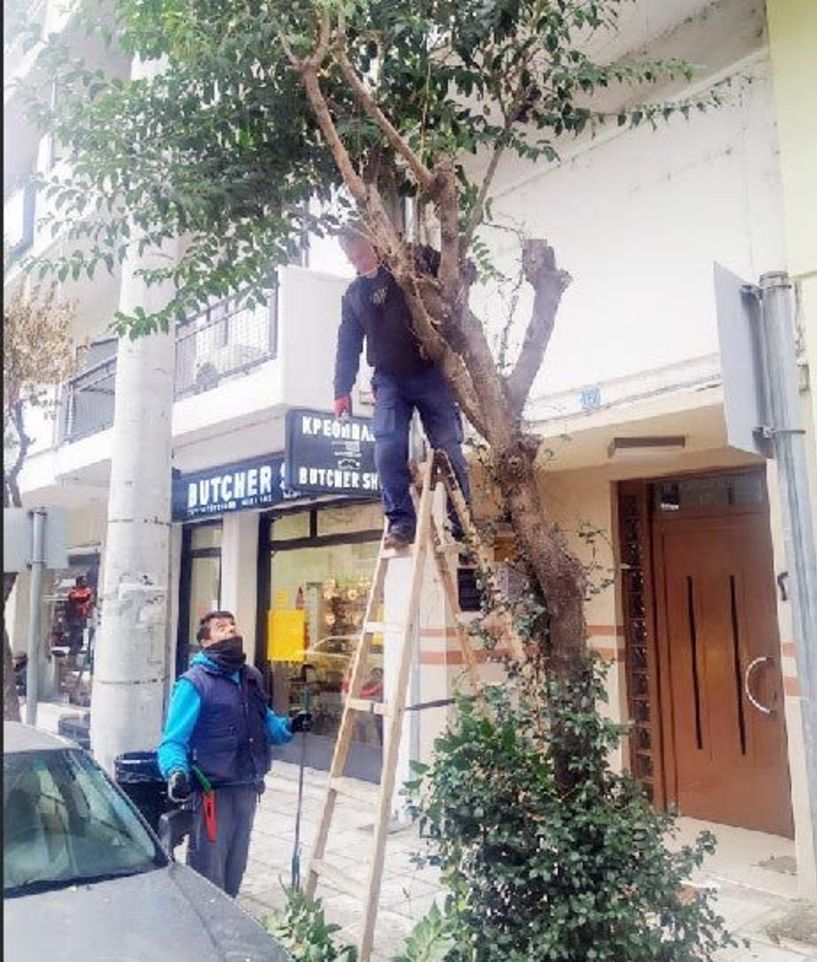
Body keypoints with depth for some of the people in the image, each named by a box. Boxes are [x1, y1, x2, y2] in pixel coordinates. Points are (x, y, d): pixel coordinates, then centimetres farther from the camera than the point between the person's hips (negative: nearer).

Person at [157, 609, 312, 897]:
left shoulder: (252, 677, 10)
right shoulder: (194, 682, -13)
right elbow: (173, 741, -18)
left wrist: (288, 726, -2)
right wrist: (176, 772, -37)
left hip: (247, 789, 7)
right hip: (212, 792, -7)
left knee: (235, 871, 21)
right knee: (208, 876, 0)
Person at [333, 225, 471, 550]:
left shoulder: (411, 263, 6)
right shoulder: (353, 295, 18)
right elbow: (347, 346, 16)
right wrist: (342, 389, 7)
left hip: (430, 373, -3)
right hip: (389, 379, 3)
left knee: (449, 447, -4)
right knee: (387, 449, -13)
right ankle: (401, 520, -6)